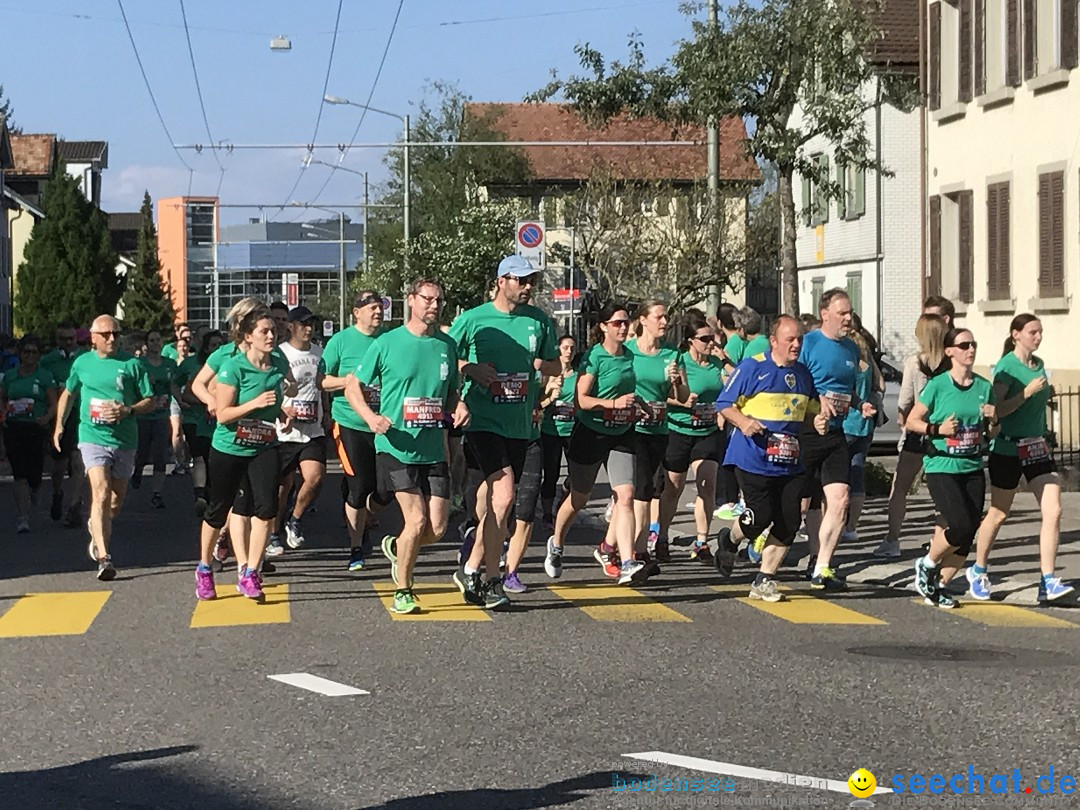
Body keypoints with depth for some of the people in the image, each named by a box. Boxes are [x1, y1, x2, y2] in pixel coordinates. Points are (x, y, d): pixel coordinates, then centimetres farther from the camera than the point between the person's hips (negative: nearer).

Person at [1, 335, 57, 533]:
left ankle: (33, 492, 40)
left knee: (34, 474, 1)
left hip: (36, 429, -1)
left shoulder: (45, 376, 2)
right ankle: (22, 519, -6)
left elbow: (53, 404, 0)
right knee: (20, 474, -7)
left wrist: (47, 418, -20)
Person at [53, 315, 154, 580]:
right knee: (101, 493, -19)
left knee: (115, 503, 13)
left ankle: (97, 528, 46)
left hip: (125, 440, 1)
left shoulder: (132, 364, 1)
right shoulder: (82, 363, 6)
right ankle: (103, 557, -24)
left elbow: (149, 400, 2)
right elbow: (68, 394, 22)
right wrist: (59, 426, 14)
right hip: (93, 437, -1)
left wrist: (127, 411, -15)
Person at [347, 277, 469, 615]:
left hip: (434, 450, 4)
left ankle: (396, 548, 33)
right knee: (417, 520, -12)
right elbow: (353, 386, 3)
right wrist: (371, 417, -14)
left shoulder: (447, 345, 8)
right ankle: (402, 591, 8)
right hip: (396, 447, -4)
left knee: (437, 529, 0)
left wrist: (459, 407, -2)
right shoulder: (387, 344, -4)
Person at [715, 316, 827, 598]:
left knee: (789, 522, -1)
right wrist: (742, 421, -21)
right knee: (760, 517, -10)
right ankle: (729, 540, 25)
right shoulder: (751, 368, -5)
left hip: (791, 463, 6)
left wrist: (816, 422, 2)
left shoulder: (804, 374, 13)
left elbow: (808, 414, 25)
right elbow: (724, 403, -3)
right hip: (754, 459, -6)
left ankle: (764, 581, 11)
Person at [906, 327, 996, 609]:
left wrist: (993, 420, -4)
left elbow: (992, 432, 17)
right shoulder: (938, 385, -6)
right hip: (941, 467, -5)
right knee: (961, 525, -18)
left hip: (973, 468, 5)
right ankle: (927, 565, 8)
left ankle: (940, 585, 16)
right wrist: (937, 429, -16)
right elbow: (912, 421, -1)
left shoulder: (984, 387, 7)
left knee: (967, 533, 1)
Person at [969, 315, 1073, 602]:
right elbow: (996, 410, -20)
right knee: (999, 514, 8)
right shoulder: (1006, 367, -12)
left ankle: (1047, 583, -8)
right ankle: (978, 570, 30)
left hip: (1037, 447, 6)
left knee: (1053, 511, -8)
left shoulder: (1039, 364, 10)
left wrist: (1047, 394, 8)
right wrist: (1027, 393, -25)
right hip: (1008, 448, -6)